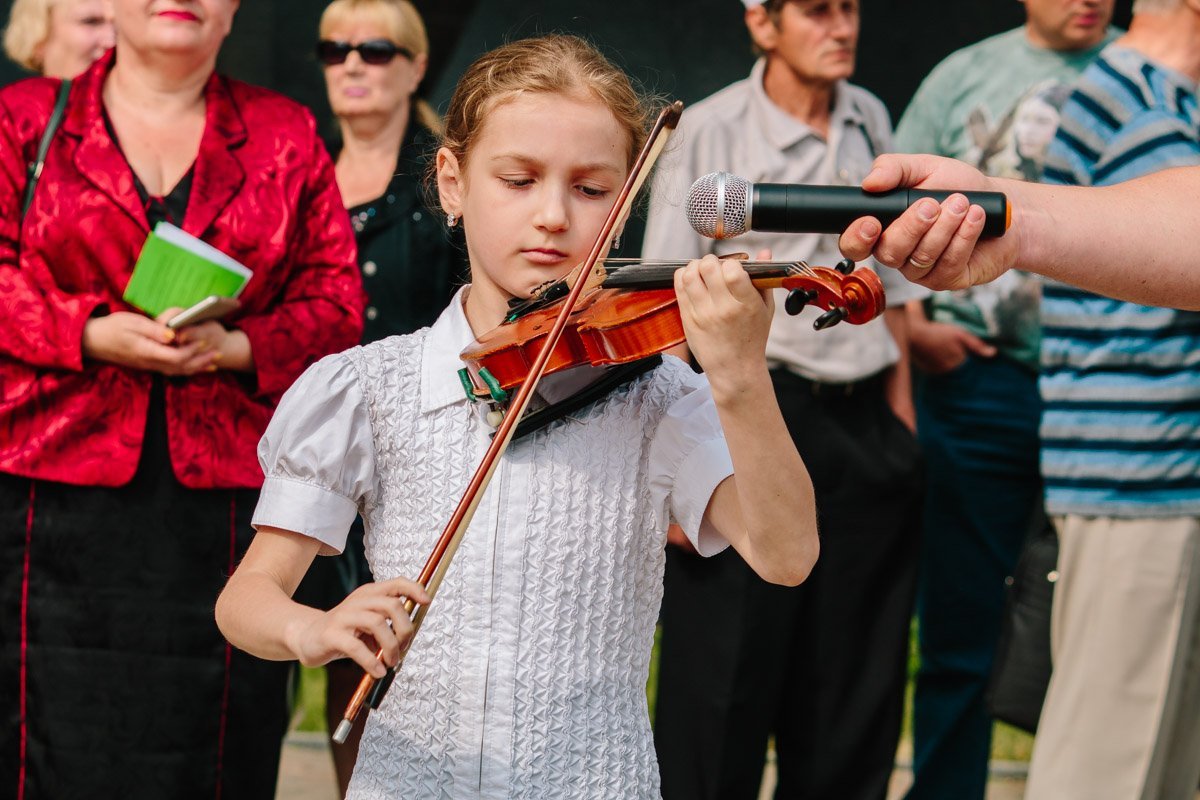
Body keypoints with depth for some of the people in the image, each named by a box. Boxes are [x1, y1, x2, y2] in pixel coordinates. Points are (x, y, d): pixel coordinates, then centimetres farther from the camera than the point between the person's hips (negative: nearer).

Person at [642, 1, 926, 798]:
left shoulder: (870, 120, 9)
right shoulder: (711, 129, -6)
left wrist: (902, 419, 15)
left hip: (863, 425, 5)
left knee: (859, 675, 9)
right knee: (723, 675, -1)